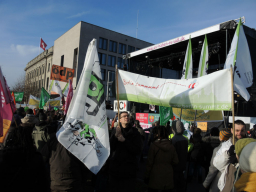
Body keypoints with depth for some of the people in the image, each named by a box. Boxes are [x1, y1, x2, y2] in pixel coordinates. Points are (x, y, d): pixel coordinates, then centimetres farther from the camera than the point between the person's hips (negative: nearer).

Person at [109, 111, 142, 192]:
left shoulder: (134, 132, 0)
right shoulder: (115, 130, 4)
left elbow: (138, 151, -7)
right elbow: (110, 147, -4)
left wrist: (124, 141, -16)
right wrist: (116, 135, -19)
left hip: (129, 170, -1)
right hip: (115, 168, 2)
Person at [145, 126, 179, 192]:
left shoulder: (154, 145, -13)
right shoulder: (171, 146, -3)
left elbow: (149, 162, -8)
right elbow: (175, 162, 2)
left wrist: (146, 176, 1)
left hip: (156, 175, -3)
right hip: (168, 175, 3)